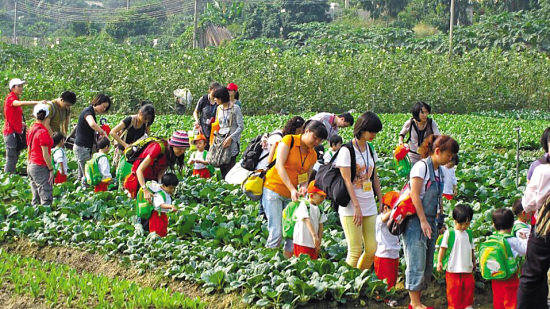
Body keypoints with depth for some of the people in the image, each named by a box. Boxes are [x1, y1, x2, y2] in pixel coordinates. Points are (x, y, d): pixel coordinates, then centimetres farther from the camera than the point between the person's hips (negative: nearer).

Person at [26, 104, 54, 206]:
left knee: (36, 199, 12)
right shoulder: (43, 132, -16)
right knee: (46, 198, -7)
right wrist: (51, 170, -11)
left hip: (31, 166, 9)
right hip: (41, 167, -9)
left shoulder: (32, 130, 8)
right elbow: (45, 154, -17)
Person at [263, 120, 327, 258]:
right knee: (276, 232, -13)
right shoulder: (288, 141, -8)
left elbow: (306, 176, 10)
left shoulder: (312, 155, 10)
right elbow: (279, 165, -17)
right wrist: (292, 189, -25)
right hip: (273, 189, -6)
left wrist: (304, 187, -16)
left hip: (291, 196, 6)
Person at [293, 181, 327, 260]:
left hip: (313, 244, 6)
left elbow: (320, 226, 11)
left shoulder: (319, 209, 10)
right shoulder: (304, 205, -9)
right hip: (302, 242, -6)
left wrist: (319, 243, 6)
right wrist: (314, 236, -29)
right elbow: (307, 221, -19)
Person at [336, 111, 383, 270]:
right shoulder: (347, 151, -10)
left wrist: (381, 200, 14)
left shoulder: (370, 150, 12)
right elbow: (347, 181, -13)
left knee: (371, 249, 5)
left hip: (370, 206, 7)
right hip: (351, 208, -7)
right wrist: (357, 206, -18)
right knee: (355, 251, -7)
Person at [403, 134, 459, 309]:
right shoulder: (421, 167, -12)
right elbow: (415, 195, -16)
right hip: (416, 222, -8)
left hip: (430, 222, 8)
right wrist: (423, 221, -18)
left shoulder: (440, 170, 12)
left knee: (427, 265, 9)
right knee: (417, 263, -7)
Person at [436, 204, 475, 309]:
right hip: (453, 269, -4)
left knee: (469, 287, 9)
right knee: (454, 290, -2)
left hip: (467, 269, 4)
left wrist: (474, 261, 27)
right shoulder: (449, 233, -6)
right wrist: (439, 261, -11)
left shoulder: (469, 234, 10)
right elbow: (443, 248, -4)